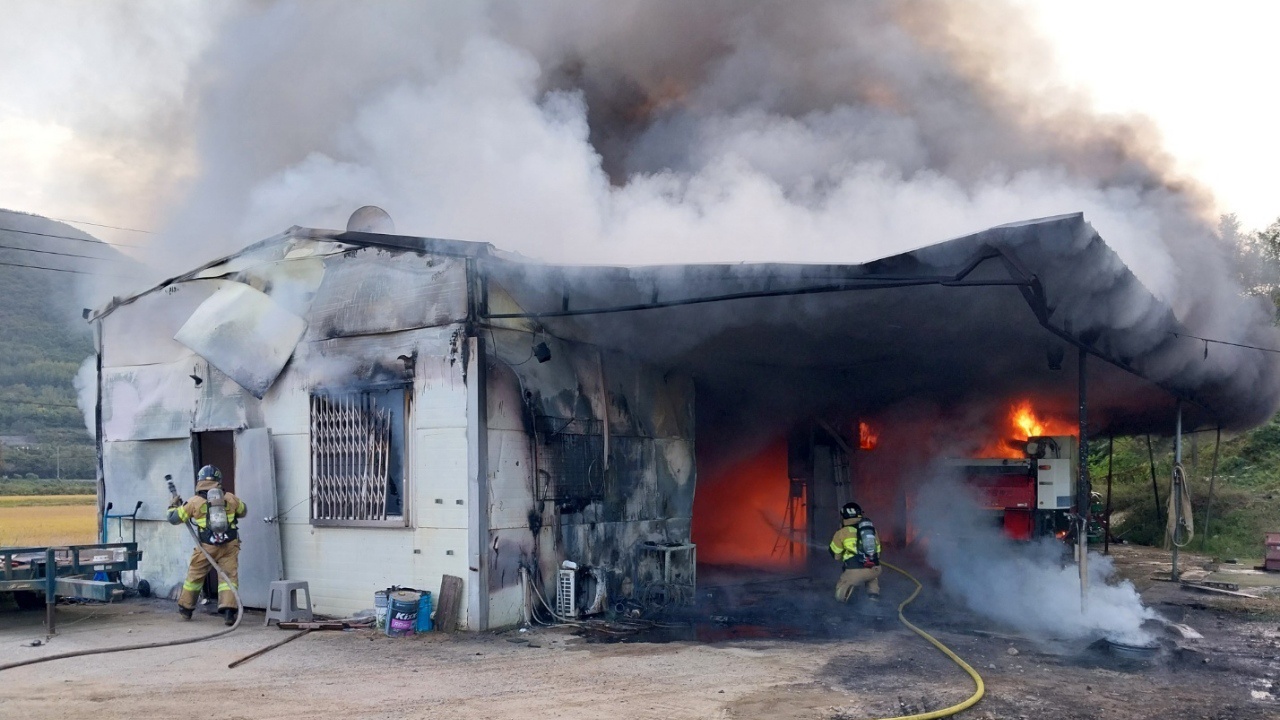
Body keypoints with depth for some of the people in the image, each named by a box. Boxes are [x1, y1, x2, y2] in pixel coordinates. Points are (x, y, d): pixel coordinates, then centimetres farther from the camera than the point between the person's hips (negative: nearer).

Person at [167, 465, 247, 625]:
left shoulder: (194, 502, 0)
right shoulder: (230, 499, 4)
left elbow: (174, 518, 9)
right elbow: (243, 510, 23)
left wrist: (173, 505, 28)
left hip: (206, 547, 0)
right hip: (229, 545, 0)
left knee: (194, 576, 18)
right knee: (229, 576, 1)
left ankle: (186, 608, 33)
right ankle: (228, 609, -16)